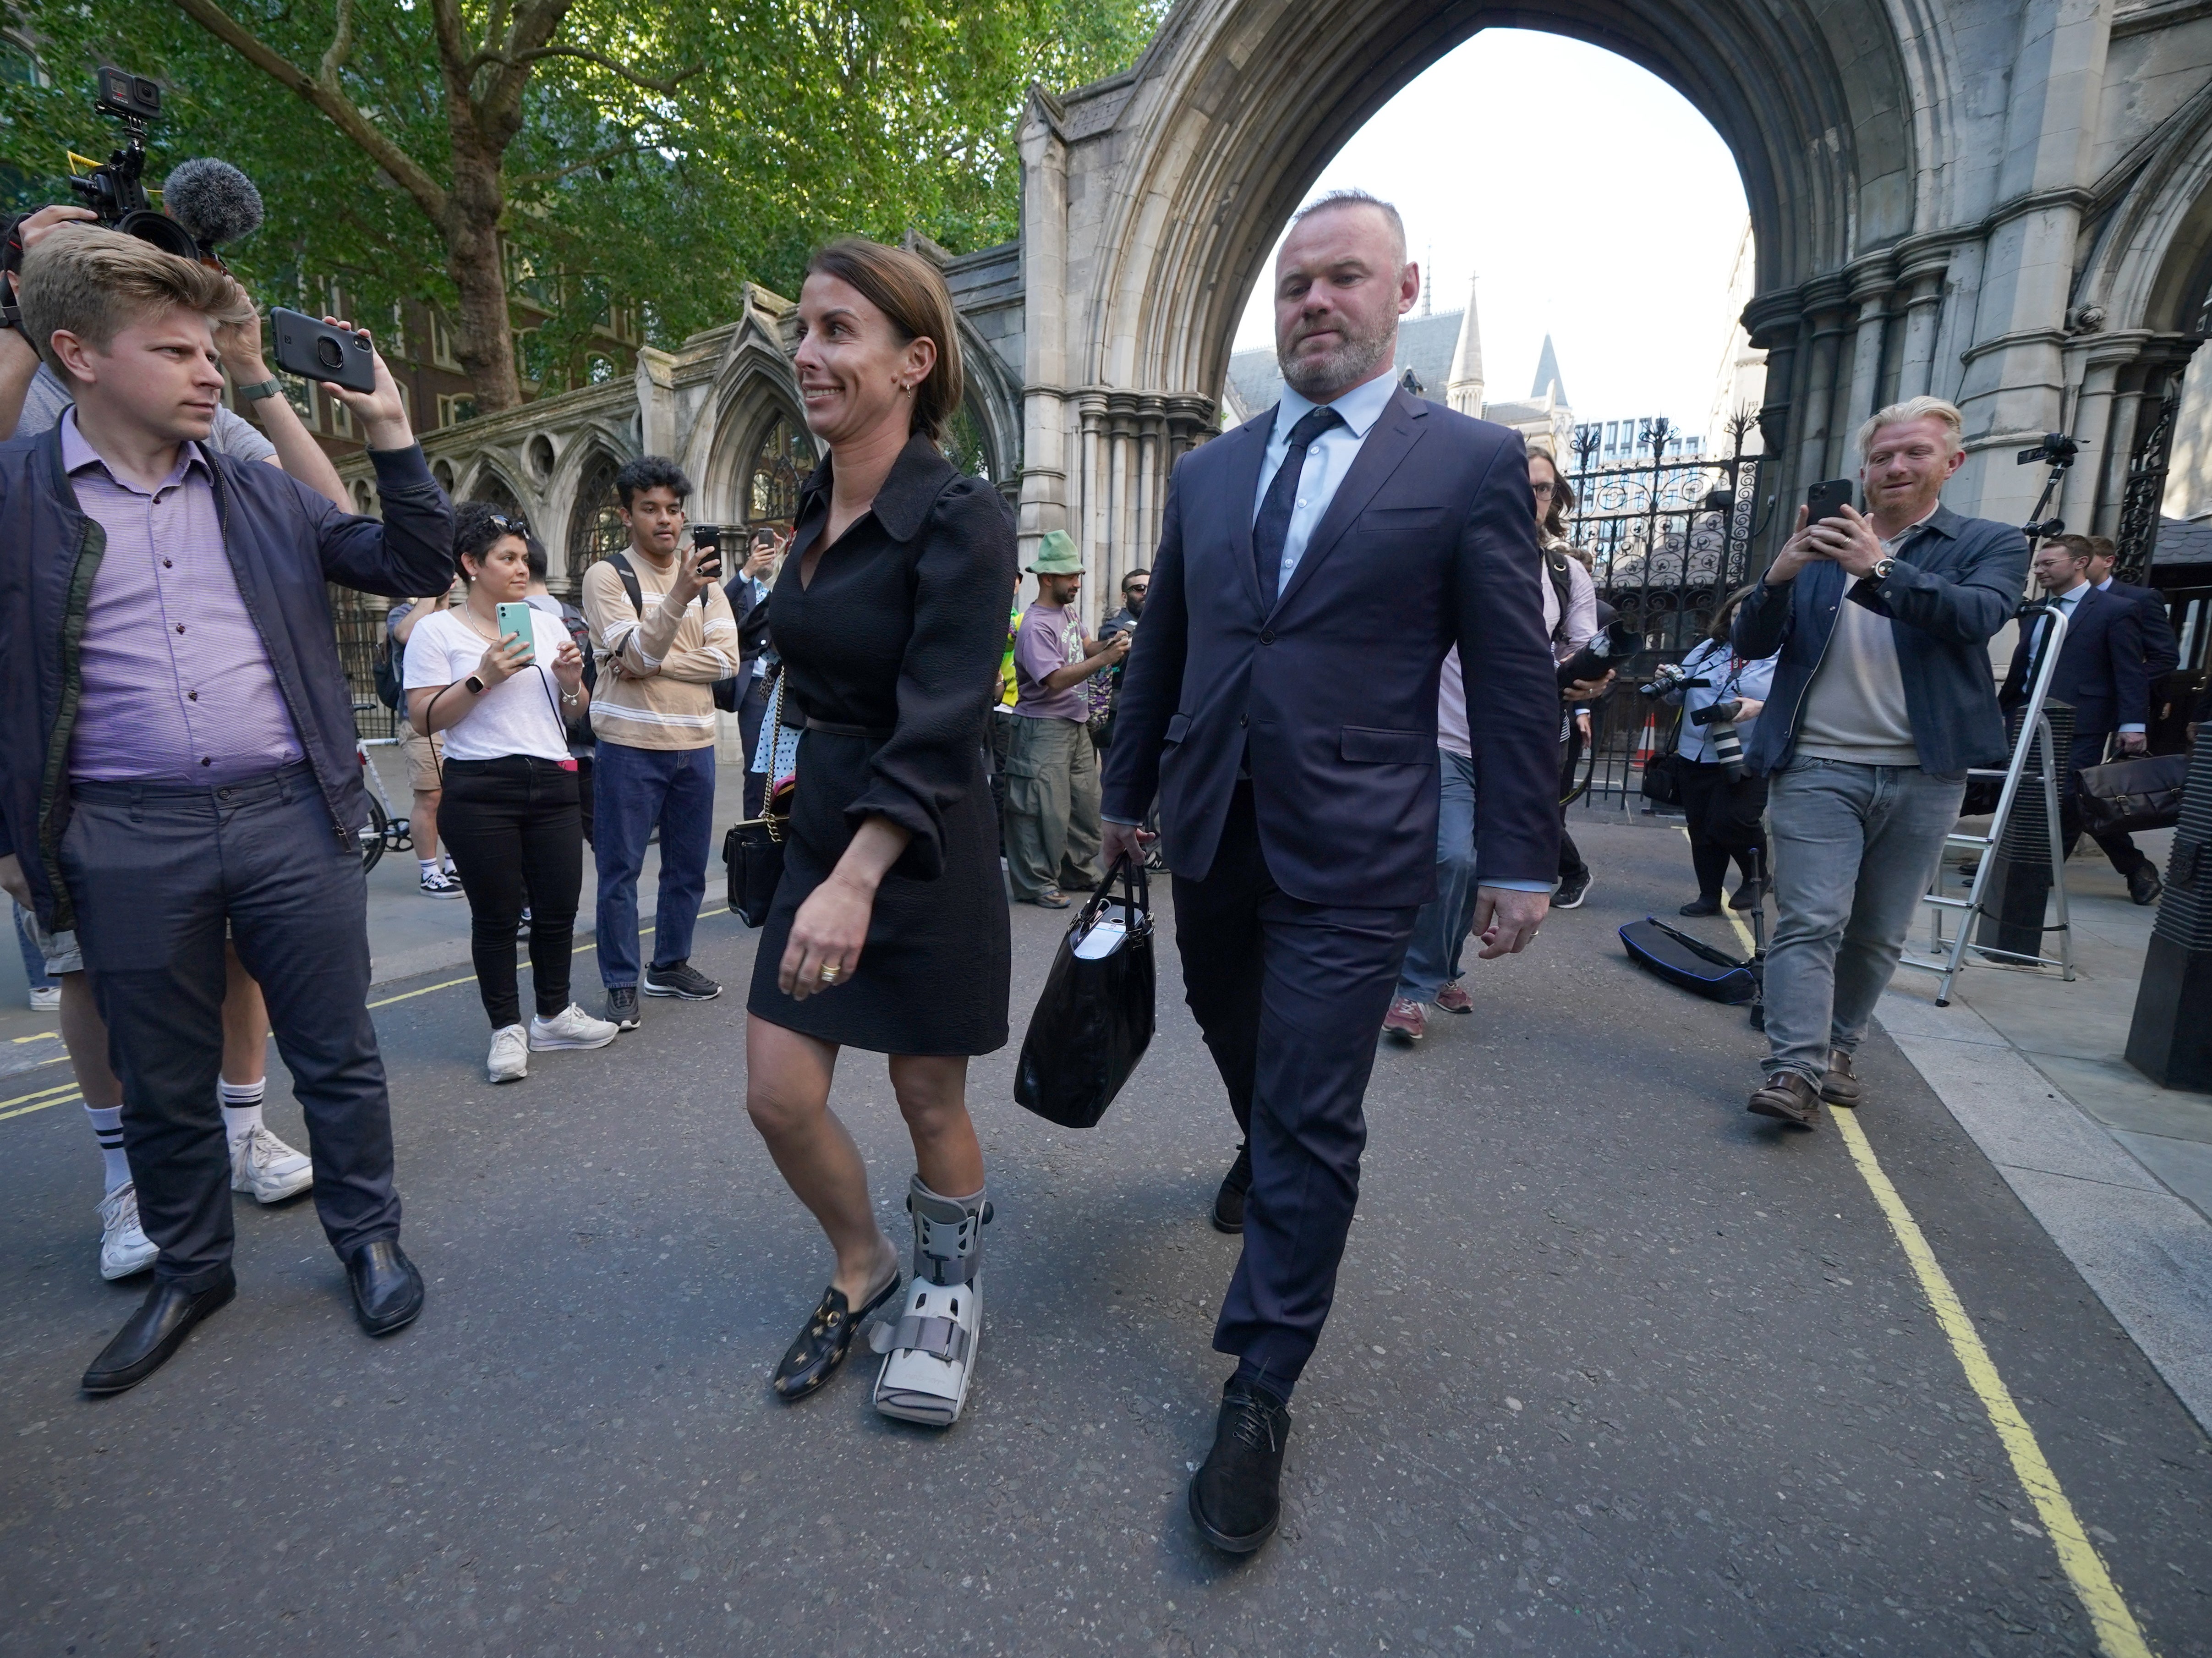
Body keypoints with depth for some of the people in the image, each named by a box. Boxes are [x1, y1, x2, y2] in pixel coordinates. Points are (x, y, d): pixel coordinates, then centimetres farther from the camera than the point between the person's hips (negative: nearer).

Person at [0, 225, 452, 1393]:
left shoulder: (264, 494, 9)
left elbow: (417, 567, 7)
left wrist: (388, 432, -2)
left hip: (293, 818, 1)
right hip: (125, 844, 0)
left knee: (337, 1056, 10)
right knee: (162, 1085, 14)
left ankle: (369, 1238, 29)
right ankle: (190, 1269, 35)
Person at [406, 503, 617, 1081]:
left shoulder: (548, 626, 14)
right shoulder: (438, 631, -1)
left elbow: (574, 716, 19)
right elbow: (423, 720, -6)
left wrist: (570, 682, -2)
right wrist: (482, 678, -16)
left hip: (553, 784, 5)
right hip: (480, 790, -4)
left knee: (560, 905, 7)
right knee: (497, 913, 2)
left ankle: (554, 1014, 24)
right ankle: (507, 1028, 16)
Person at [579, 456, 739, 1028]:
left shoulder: (704, 578, 9)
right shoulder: (607, 576, -4)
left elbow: (727, 659, -2)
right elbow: (639, 654, -17)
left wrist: (656, 663, -13)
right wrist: (678, 597, -31)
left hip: (694, 745, 5)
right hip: (629, 746, -4)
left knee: (688, 866, 13)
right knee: (620, 869, 3)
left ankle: (670, 965, 29)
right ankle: (622, 983, 14)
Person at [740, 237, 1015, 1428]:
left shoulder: (960, 519, -15)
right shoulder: (816, 508, 8)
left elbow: (940, 725, -24)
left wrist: (857, 879, -33)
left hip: (920, 850, -7)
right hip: (817, 830, 7)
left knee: (929, 1102, 9)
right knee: (777, 1095, 8)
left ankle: (947, 1290, 38)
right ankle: (863, 1270, 37)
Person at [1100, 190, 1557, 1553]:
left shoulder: (1474, 463, -1)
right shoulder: (1208, 472, 11)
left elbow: (1516, 679, -3)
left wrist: (1522, 860, -5)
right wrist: (1128, 794, 18)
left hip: (1351, 853, -4)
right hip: (1212, 837, 5)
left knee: (1311, 1128, 1)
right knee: (1244, 1057, 23)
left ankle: (1261, 1397, 18)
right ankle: (1263, 1156, 56)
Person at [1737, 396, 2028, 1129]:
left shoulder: (1991, 544, 8)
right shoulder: (1821, 545, 10)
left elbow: (1977, 615, -14)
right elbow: (1751, 644, 2)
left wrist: (1881, 567, -28)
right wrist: (1779, 577, -17)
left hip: (1925, 774, 1)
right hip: (1818, 767, -1)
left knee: (1879, 934, 9)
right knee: (1810, 923, -10)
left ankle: (1835, 1049, 24)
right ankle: (1794, 1070, -11)